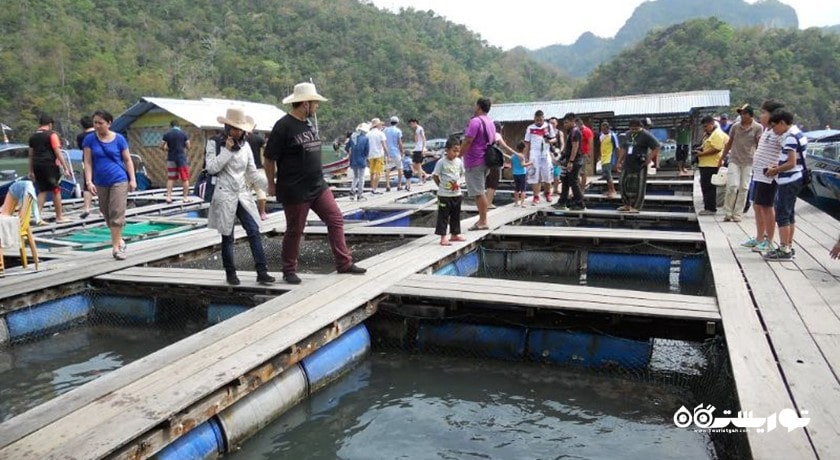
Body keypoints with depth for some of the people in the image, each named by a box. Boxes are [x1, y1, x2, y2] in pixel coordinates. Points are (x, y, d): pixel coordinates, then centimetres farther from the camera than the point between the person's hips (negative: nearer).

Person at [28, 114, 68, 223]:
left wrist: (31, 171, 20)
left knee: (42, 191, 13)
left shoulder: (33, 136, 13)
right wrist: (65, 167, -11)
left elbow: (31, 155, 15)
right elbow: (58, 152, -12)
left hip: (37, 166, 6)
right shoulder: (51, 135, -6)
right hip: (50, 165, -6)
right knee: (56, 190, 3)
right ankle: (59, 217, 7)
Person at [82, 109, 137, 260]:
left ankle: (116, 246, -5)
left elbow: (128, 160, 2)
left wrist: (133, 179, -3)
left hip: (119, 181, -3)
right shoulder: (90, 139, 0)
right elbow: (88, 162, -1)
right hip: (100, 183, 3)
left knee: (117, 213, -9)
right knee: (107, 214, 12)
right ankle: (119, 240, 29)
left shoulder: (119, 139, -2)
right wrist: (89, 181, -10)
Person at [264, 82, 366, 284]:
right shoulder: (284, 126, -14)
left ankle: (344, 263, 12)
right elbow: (269, 158, -11)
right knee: (294, 231, 5)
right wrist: (273, 185, -4)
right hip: (295, 191, -7)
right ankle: (289, 271, 21)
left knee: (336, 220, 4)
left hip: (318, 186, 8)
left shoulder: (309, 123, 11)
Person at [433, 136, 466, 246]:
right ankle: (443, 237, 0)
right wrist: (441, 185, -4)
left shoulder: (459, 161, 3)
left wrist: (456, 183, 9)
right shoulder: (441, 162, -12)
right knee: (443, 215, -2)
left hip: (456, 194, 6)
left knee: (456, 215, 14)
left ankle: (454, 235, 25)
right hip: (444, 195, -6)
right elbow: (435, 176, -7)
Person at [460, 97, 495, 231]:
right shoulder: (490, 122, 14)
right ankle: (482, 219, 20)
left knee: (478, 192, -6)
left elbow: (468, 141, -21)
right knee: (480, 191, 16)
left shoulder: (475, 121, -16)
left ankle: (483, 222, -3)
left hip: (474, 161, -9)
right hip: (485, 160, 10)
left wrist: (459, 155, -14)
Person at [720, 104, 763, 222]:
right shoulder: (735, 127, 5)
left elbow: (760, 145, -2)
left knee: (744, 188, 3)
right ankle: (727, 213, -1)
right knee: (732, 186, -10)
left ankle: (737, 214, 10)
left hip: (748, 162, -1)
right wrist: (721, 158, 16)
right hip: (734, 160, 1)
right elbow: (729, 143, 14)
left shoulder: (758, 127, -1)